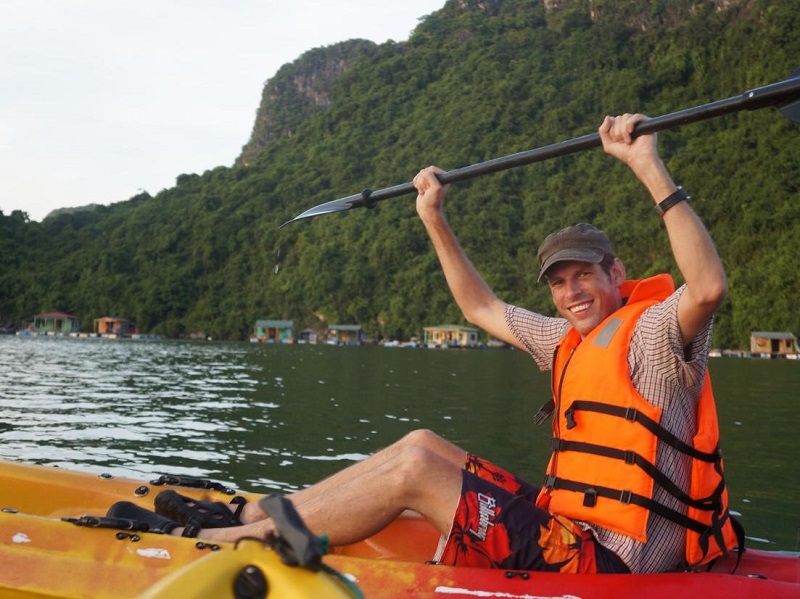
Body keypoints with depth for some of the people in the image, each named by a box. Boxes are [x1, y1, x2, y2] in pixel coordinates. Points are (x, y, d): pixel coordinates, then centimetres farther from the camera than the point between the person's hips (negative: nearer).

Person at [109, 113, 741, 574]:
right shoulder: (573, 342, 16)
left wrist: (651, 169, -31)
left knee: (415, 466, -16)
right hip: (570, 531, 9)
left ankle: (220, 543, -8)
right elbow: (483, 308, 26)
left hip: (608, 561, -9)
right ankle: (241, 517, 3)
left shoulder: (653, 332, -8)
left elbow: (708, 287, -31)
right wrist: (436, 221, 22)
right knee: (423, 442, 2)